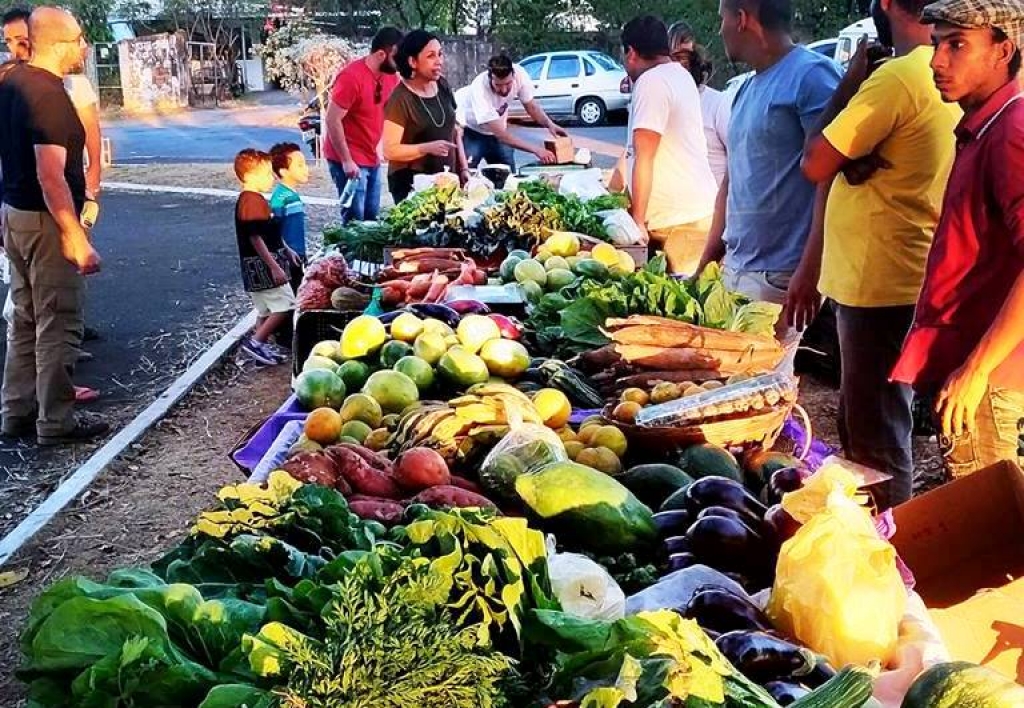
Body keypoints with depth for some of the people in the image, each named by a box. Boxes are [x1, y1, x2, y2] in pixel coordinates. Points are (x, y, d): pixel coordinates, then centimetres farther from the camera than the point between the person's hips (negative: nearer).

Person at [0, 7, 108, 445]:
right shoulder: (48, 96, -20)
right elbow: (51, 176, -26)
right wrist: (76, 238, -24)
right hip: (45, 221, -9)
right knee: (58, 326, 0)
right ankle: (56, 422, 9)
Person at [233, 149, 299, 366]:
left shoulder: (253, 200, 14)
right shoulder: (253, 202, -18)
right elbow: (255, 238, -22)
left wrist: (286, 250, 23)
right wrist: (275, 266, -22)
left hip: (260, 266, 10)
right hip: (263, 265, -10)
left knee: (266, 310, 15)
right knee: (285, 306, -9)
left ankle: (262, 348, 20)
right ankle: (255, 342, -6)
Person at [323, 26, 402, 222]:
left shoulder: (390, 75, 3)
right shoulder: (351, 77, -19)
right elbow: (332, 121, -19)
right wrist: (346, 160, -18)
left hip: (372, 158, 7)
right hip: (350, 160, -7)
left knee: (371, 217, 10)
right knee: (355, 219, -6)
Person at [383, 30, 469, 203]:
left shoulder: (443, 86, 4)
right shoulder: (401, 99, -16)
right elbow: (390, 150, -18)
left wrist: (463, 168, 8)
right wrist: (428, 148, -28)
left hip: (446, 180, 6)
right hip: (410, 184, -6)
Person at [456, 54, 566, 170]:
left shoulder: (519, 74, -25)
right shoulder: (480, 89, -36)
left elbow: (531, 106, -7)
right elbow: (501, 134, -37)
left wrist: (550, 124, -26)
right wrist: (536, 149, -44)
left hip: (498, 128, 4)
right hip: (471, 131, -4)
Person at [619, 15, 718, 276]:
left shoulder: (651, 82, -12)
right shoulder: (681, 75, 18)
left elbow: (643, 159, -15)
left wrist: (638, 220, -12)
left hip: (681, 220, -9)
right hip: (699, 208, 9)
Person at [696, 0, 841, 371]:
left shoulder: (811, 75, -10)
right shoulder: (748, 88, 16)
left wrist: (810, 271, -20)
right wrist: (706, 262, 19)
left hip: (777, 278, -8)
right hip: (733, 268, 8)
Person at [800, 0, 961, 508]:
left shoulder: (897, 77, -20)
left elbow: (816, 164, -15)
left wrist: (848, 83, -5)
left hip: (878, 283, -10)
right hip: (910, 278, 10)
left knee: (875, 435, 1)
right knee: (861, 424, 22)